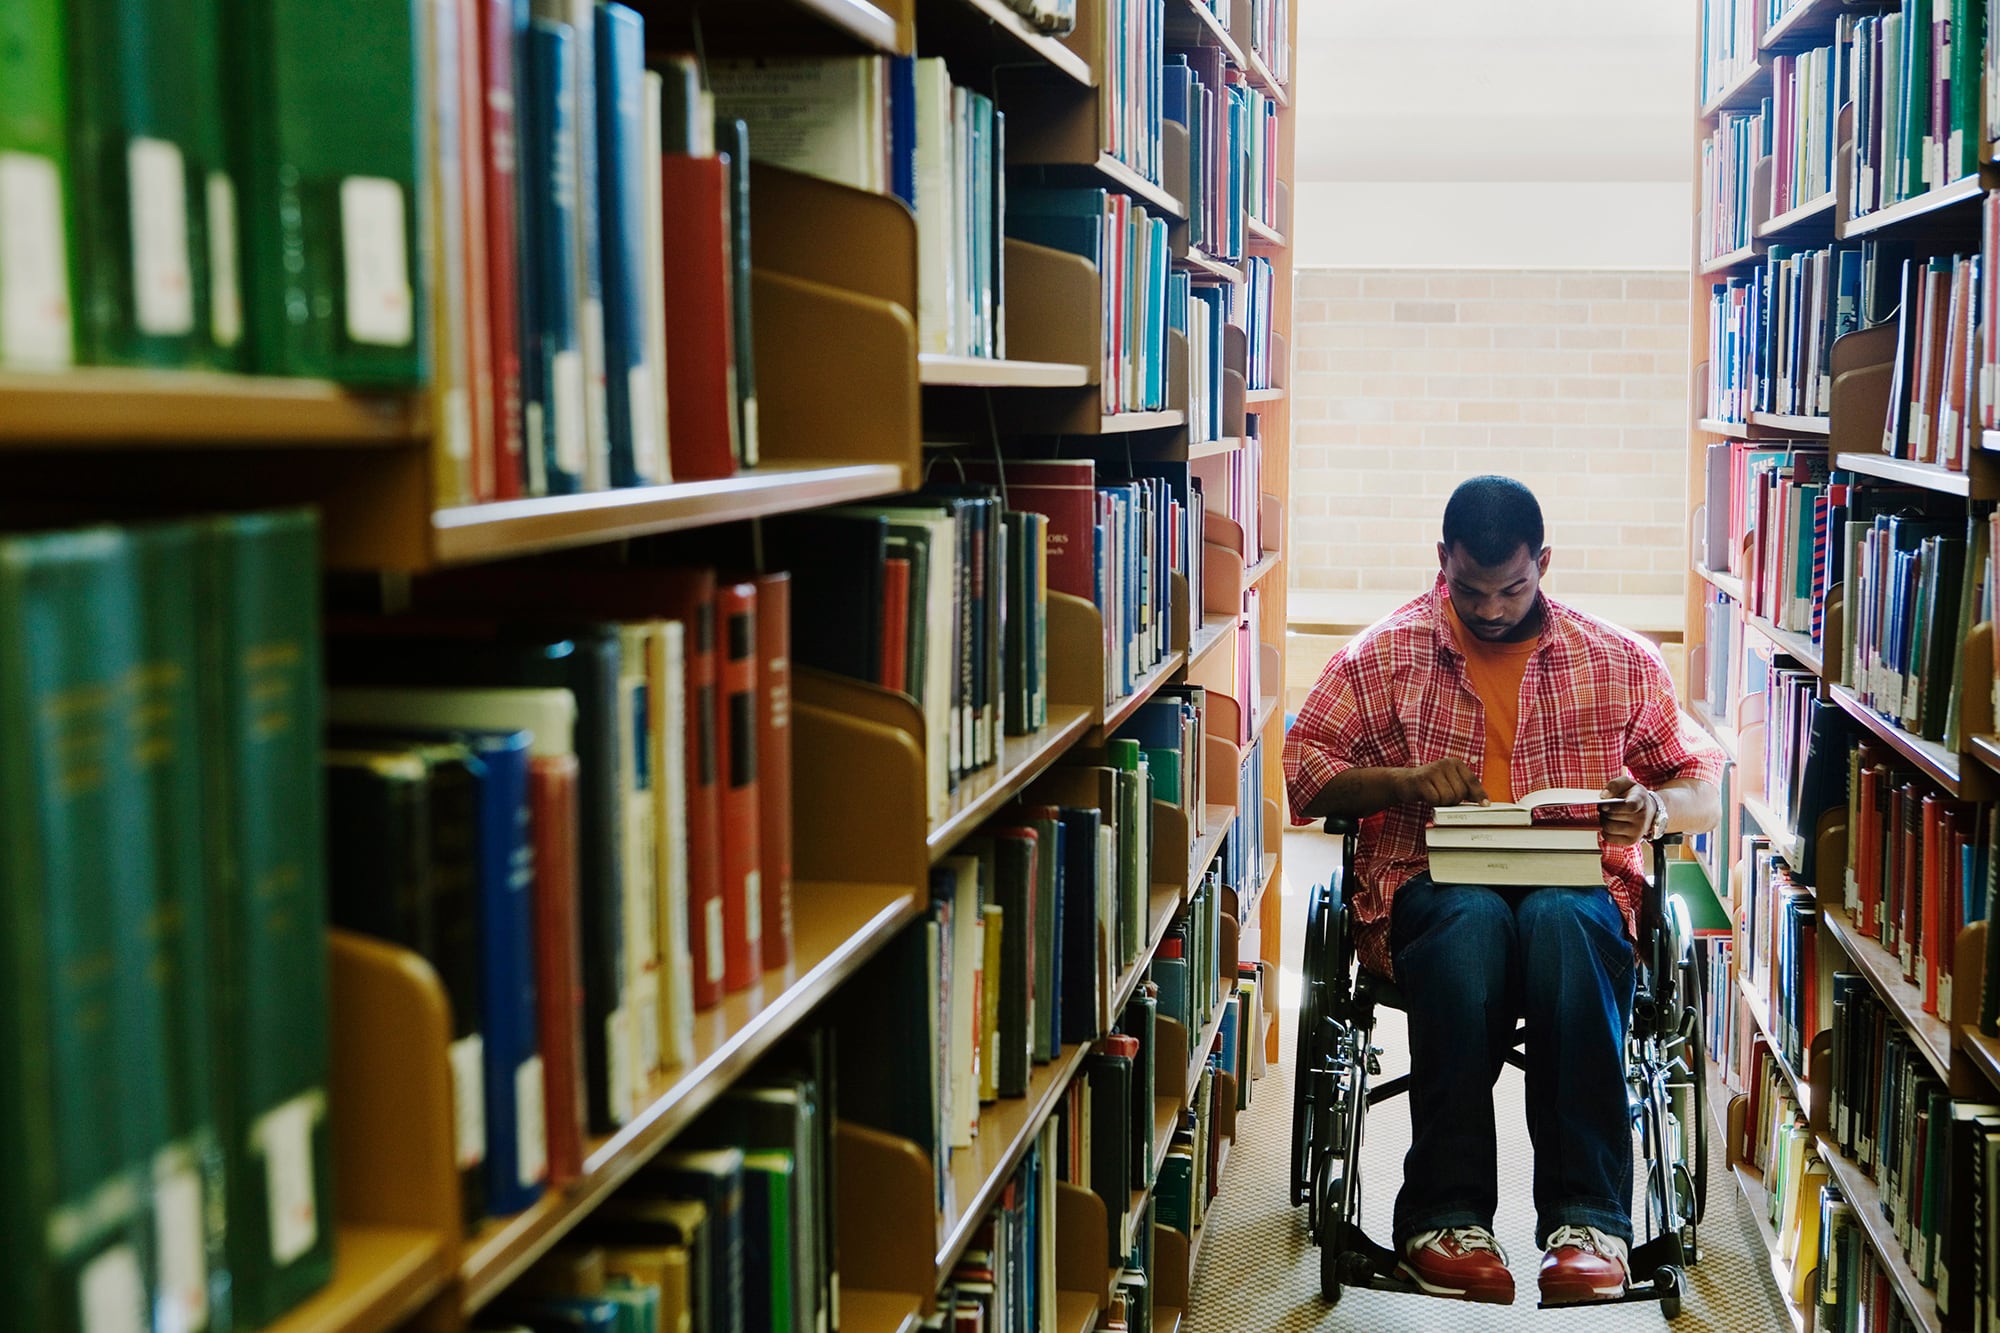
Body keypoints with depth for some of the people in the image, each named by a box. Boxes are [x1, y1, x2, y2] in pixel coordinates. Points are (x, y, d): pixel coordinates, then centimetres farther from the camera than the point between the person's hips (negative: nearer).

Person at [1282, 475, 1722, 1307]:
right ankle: (1445, 1215, -33)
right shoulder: (1383, 656, 12)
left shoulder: (1620, 662, 14)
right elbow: (1300, 772, 7)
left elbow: (1707, 788, 16)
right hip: (1431, 887, 0)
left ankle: (1587, 1218, -36)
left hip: (1578, 887, 1)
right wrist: (1403, 780, -11)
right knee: (1471, 921, -38)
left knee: (1561, 921, -38)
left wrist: (1656, 809, -8)